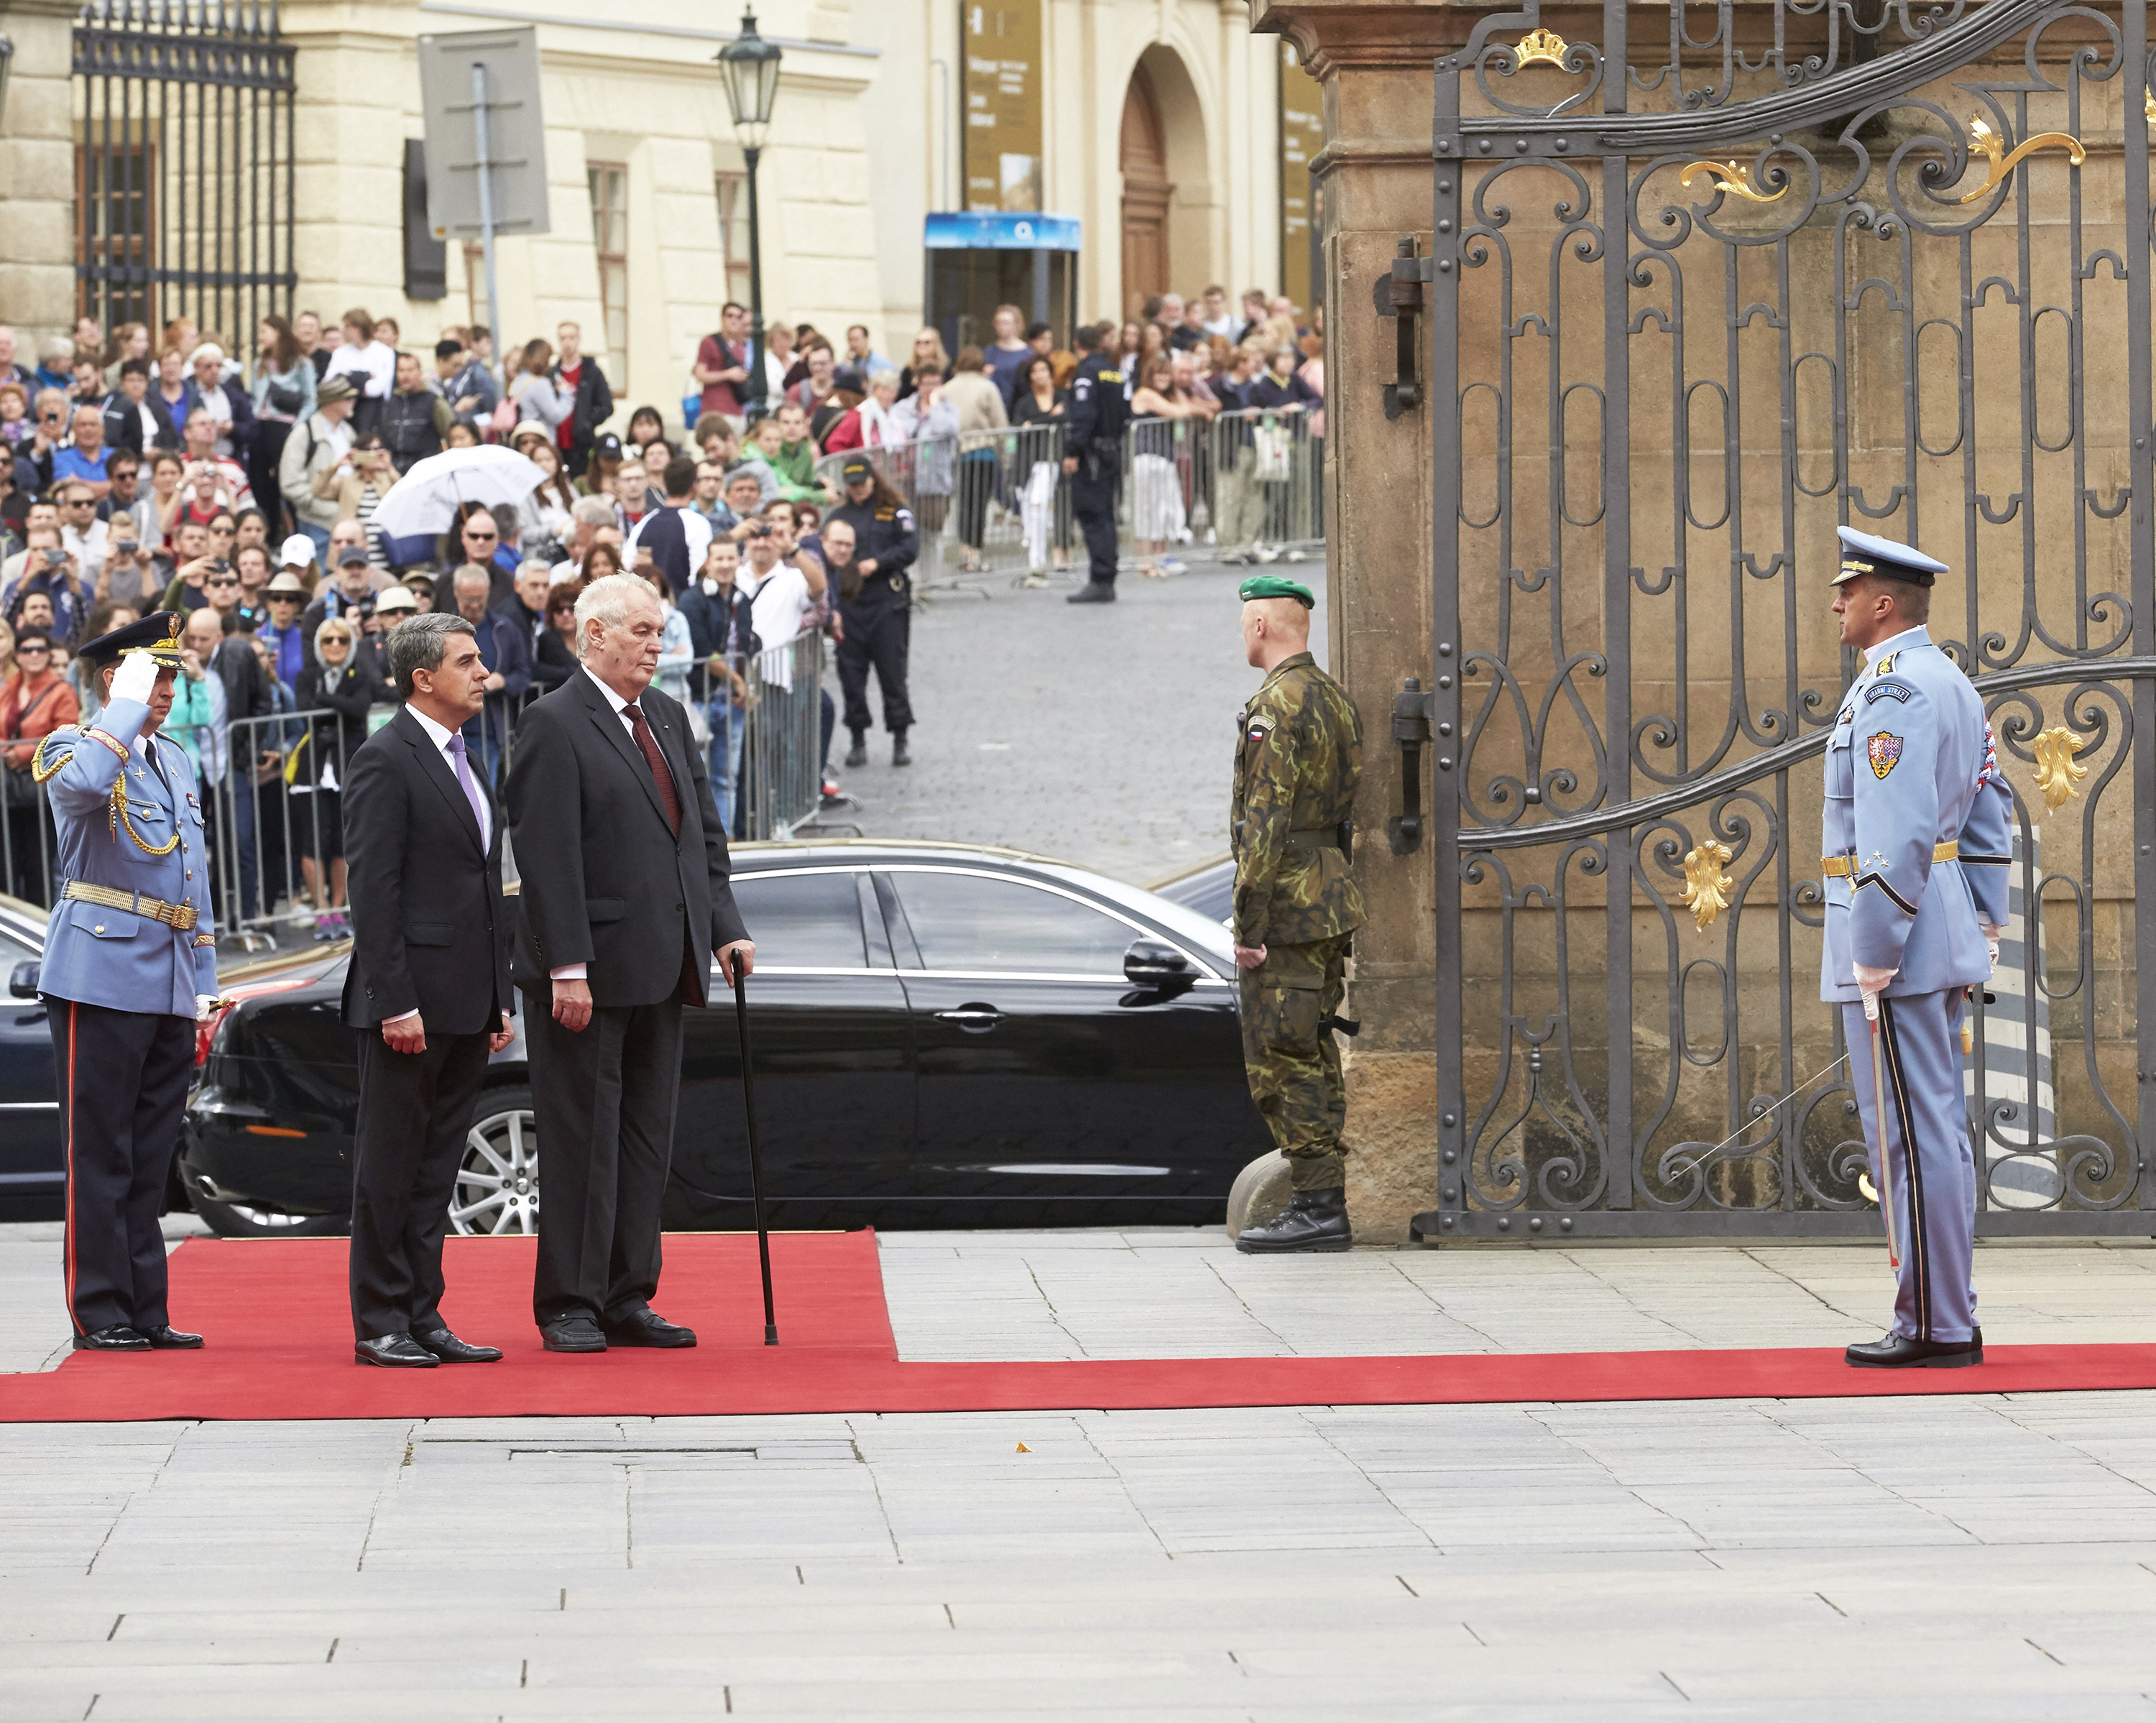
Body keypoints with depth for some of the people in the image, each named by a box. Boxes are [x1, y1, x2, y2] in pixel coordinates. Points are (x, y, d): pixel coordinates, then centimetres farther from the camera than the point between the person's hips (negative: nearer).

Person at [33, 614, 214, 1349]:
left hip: (170, 987, 7)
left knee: (150, 1159, 9)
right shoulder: (73, 748, -4)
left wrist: (204, 986, 17)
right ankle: (99, 1316, 0)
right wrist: (128, 704, -21)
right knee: (102, 1157, -4)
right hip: (103, 978, -7)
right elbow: (85, 784, -32)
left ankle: (146, 1314, 12)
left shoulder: (177, 764, 18)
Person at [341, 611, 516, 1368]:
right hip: (411, 1001, -8)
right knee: (390, 1163, -2)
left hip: (466, 1007, 8)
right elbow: (373, 891, -15)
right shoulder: (384, 761, -10)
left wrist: (500, 998, 16)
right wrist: (396, 1003, -20)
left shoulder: (462, 762, 17)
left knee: (437, 1165, 11)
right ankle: (379, 1324, 2)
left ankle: (423, 1317, 15)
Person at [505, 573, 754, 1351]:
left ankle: (626, 1300, 17)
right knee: (582, 1142, -2)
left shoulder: (668, 718, 15)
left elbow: (703, 832, 18)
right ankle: (568, 1306, 5)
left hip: (662, 969, 8)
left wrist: (725, 928, 6)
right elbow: (547, 856, -16)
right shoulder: (554, 724, -10)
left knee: (647, 1140, 10)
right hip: (589, 971, -8)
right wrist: (567, 968, -20)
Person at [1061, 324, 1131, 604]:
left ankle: (1100, 583, -12)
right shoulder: (1114, 371, 12)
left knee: (1092, 516, -8)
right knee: (1104, 516, 13)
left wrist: (1072, 452, -20)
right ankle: (1107, 582, 16)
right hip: (1113, 451, 8)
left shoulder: (1087, 371, -12)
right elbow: (1125, 411, 14)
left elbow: (1083, 415, -20)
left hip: (1092, 454, -8)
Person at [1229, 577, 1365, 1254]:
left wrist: (1248, 921, -20)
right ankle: (1326, 1203, 14)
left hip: (1287, 903, -10)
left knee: (1284, 1062, -6)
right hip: (1333, 897, 10)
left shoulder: (1277, 707, -17)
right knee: (1314, 1060, 13)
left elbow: (1267, 822, -21)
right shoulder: (1336, 700, 14)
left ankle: (1316, 1208, -7)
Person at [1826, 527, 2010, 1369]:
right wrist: (1981, 936, 21)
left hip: (1893, 929, -10)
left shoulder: (1890, 691, -16)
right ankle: (1946, 1320, 14)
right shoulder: (1952, 683, 16)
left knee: (1911, 1134, -7)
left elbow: (1897, 836, -23)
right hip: (1945, 940, 10)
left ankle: (1935, 1327, -6)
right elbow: (1990, 822, 20)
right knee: (1936, 1132, 12)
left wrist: (1874, 960, -21)